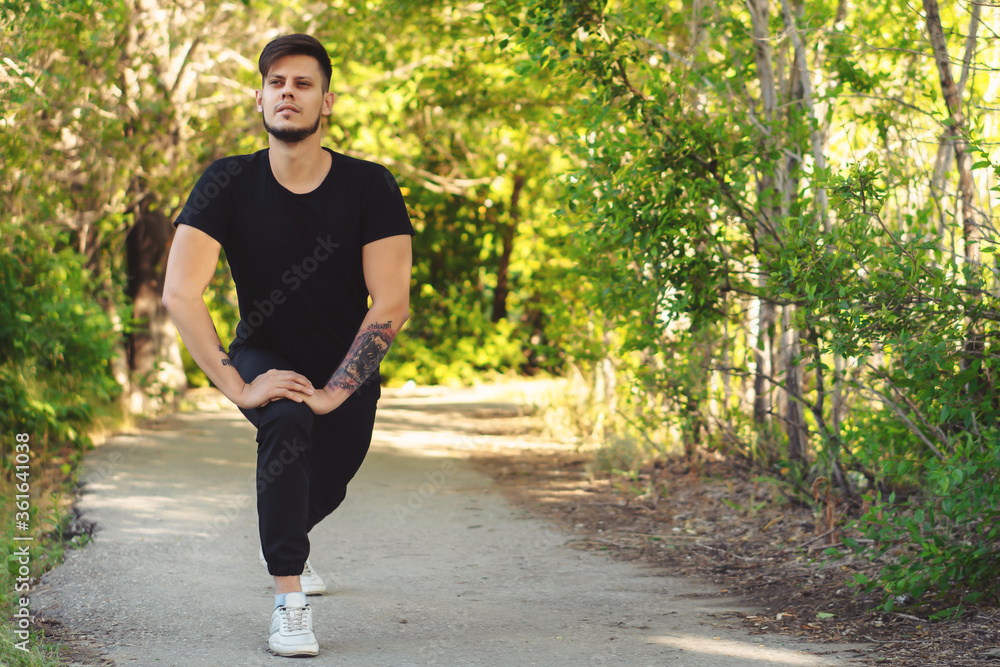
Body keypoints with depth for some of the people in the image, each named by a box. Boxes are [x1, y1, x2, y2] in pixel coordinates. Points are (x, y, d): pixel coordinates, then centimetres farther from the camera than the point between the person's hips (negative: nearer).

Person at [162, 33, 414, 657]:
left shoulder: (370, 186, -21)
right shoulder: (229, 184, -20)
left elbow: (392, 304, -25)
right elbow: (180, 292, -26)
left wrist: (333, 392, -30)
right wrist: (237, 386, -33)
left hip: (347, 372, 2)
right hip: (265, 359, -2)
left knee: (325, 489, 18)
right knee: (286, 422, -34)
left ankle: (286, 545, 57)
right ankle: (289, 600, -28)